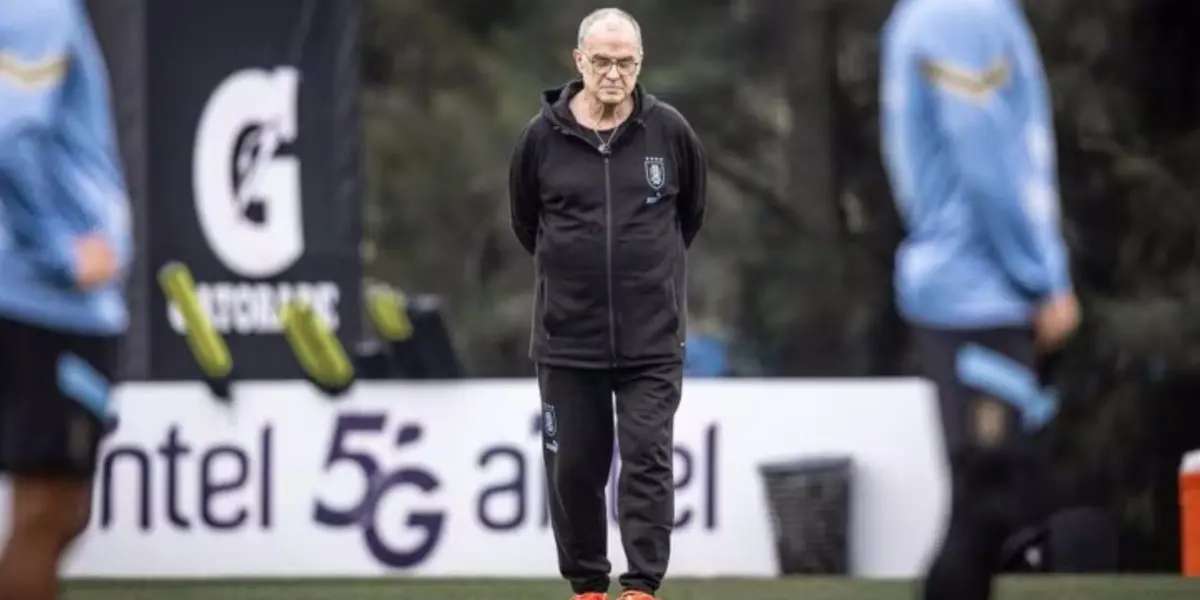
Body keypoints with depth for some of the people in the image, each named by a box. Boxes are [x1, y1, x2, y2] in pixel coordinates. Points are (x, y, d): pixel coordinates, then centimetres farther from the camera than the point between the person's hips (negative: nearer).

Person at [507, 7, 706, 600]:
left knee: (647, 459, -7)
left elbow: (691, 212, 15)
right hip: (567, 337, 1)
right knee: (573, 467, 6)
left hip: (652, 340, -1)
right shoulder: (542, 136, -4)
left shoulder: (670, 131, -3)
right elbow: (525, 222, 13)